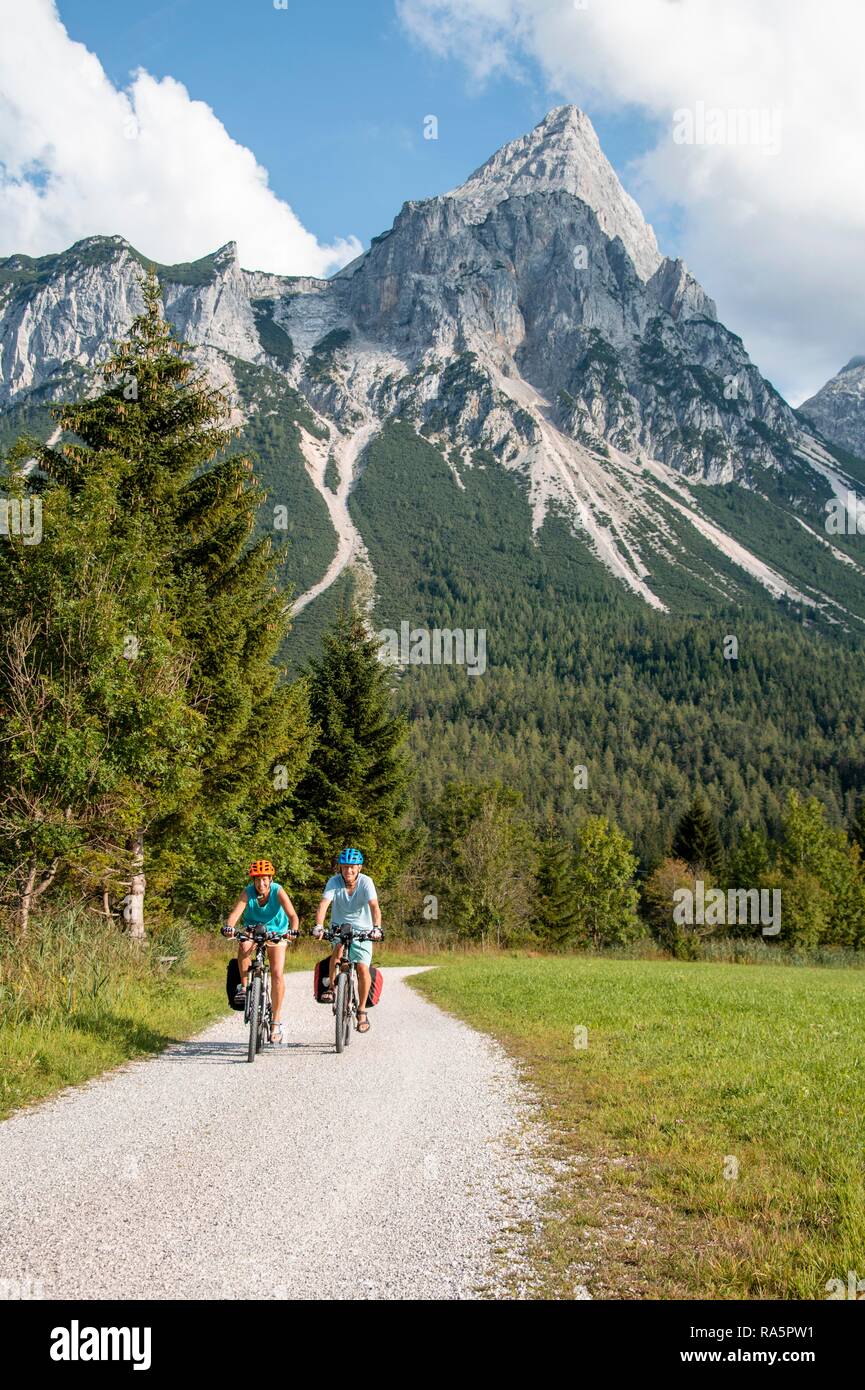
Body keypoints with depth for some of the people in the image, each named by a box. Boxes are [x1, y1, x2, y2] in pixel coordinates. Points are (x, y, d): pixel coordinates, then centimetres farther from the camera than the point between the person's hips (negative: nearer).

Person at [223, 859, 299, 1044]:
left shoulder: (278, 891, -24)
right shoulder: (248, 892, -22)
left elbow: (292, 915, -34)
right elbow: (236, 912, -35)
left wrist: (292, 931, -54)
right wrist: (228, 927, -56)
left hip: (276, 932, -1)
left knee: (277, 974, -12)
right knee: (244, 948, -34)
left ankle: (276, 1022, -1)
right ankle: (243, 987, -12)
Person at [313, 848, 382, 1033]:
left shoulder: (366, 882, -17)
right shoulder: (334, 882, -15)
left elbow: (374, 906, -28)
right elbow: (323, 904, -27)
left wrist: (377, 927, -46)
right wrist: (318, 925, -45)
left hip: (362, 929, 0)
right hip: (339, 926, 0)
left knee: (363, 968, -13)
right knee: (338, 947, -33)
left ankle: (361, 1011, 5)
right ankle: (332, 987, -14)